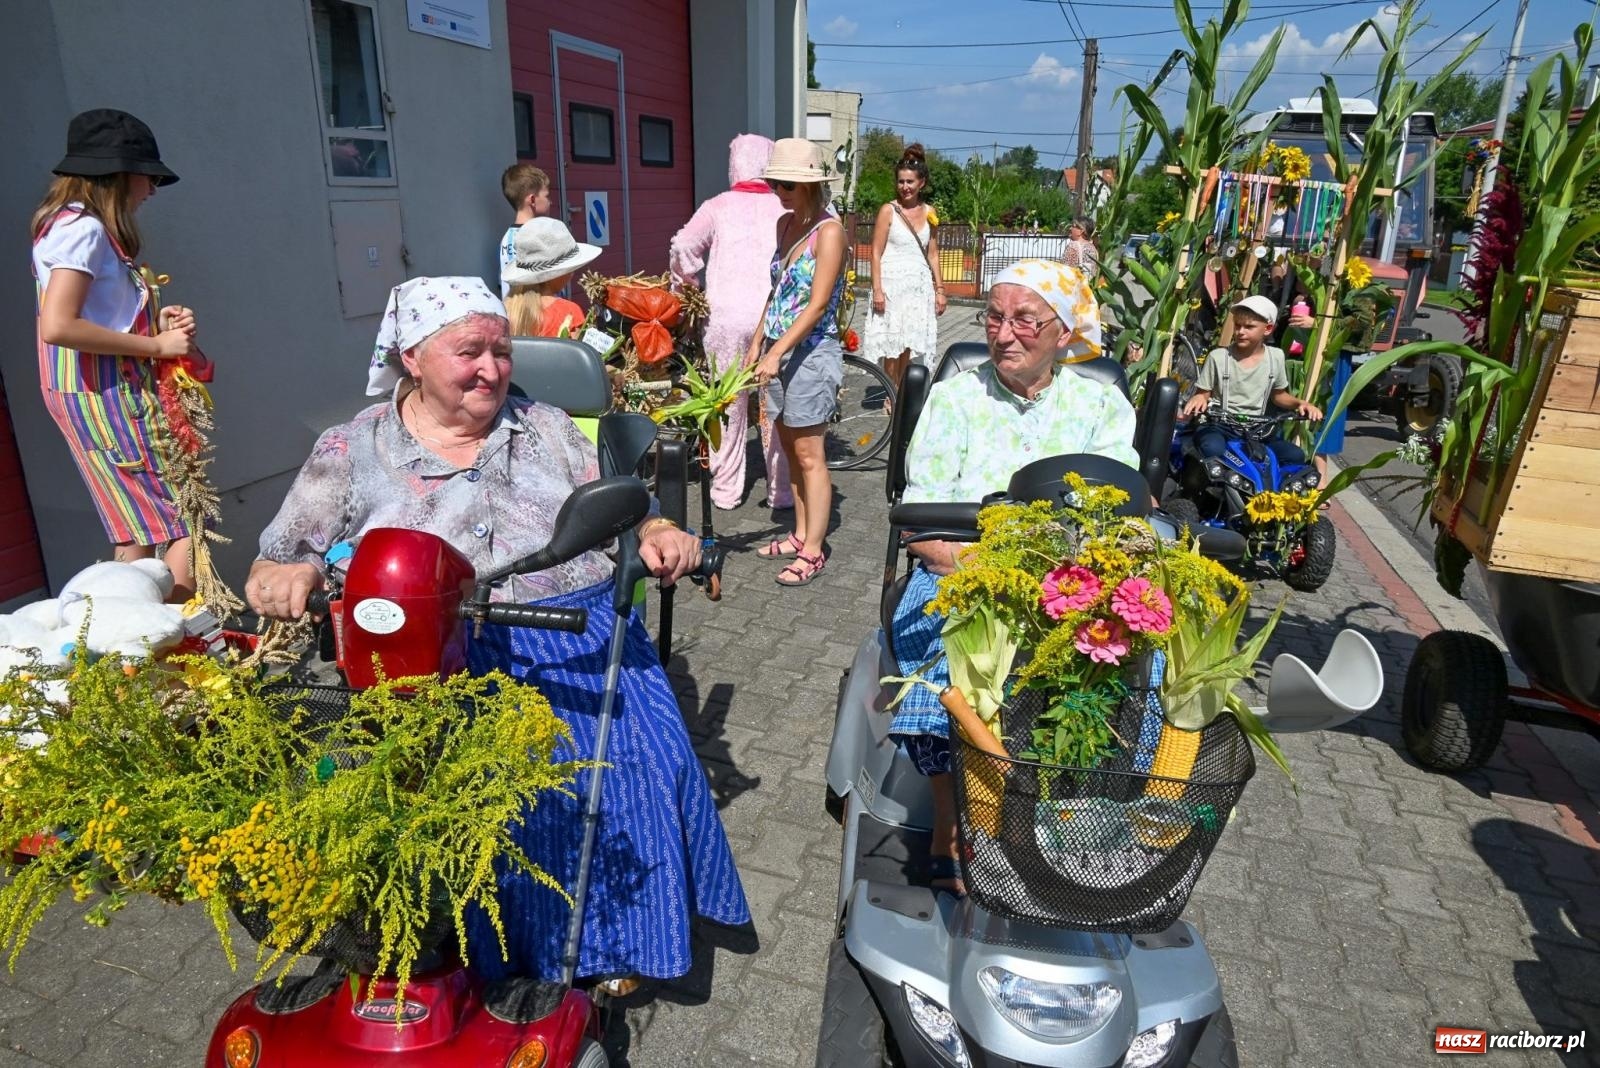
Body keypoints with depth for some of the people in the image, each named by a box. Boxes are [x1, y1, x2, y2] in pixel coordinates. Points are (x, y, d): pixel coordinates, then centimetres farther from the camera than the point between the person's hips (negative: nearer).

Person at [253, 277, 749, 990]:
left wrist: (656, 535, -7)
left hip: (580, 638, 2)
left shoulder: (545, 428, 15)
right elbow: (273, 571, 9)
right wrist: (283, 578, -15)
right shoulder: (349, 453, 9)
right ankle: (511, 952, -2)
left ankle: (617, 937, 5)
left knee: (643, 760, -20)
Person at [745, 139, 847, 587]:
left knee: (809, 454, -4)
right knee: (790, 448, 13)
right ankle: (800, 534, 24)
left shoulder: (829, 231, -12)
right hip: (778, 348, 8)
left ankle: (813, 551, 4)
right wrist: (758, 342, 15)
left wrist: (777, 353, -23)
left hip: (811, 351, -8)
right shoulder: (785, 224, 12)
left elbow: (817, 305, -19)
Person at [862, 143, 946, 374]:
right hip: (893, 283, -4)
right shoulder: (888, 211, -3)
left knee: (909, 346, 5)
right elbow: (876, 253, -5)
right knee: (893, 346, -2)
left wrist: (939, 289, 10)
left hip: (920, 285, 4)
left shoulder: (929, 213, 10)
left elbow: (933, 254, 14)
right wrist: (877, 290, -13)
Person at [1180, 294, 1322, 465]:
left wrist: (1300, 403, 1)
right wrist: (1198, 399, -24)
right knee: (1214, 450, -38)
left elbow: (1278, 394, 20)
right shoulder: (1218, 357, -6)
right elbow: (1203, 393, 0)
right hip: (1218, 426, -4)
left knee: (1295, 456, -16)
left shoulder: (1275, 356, 4)